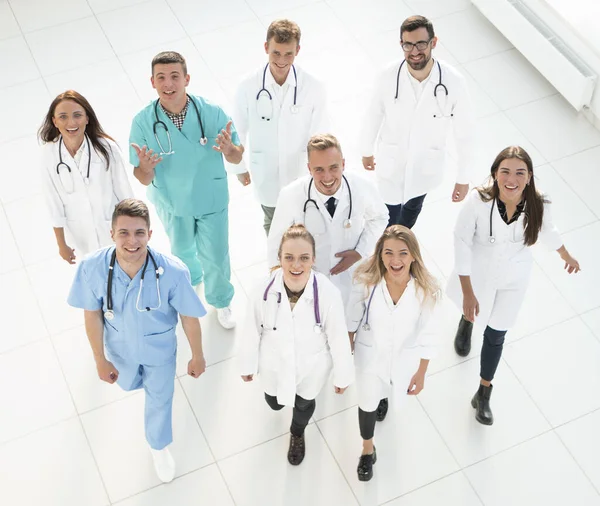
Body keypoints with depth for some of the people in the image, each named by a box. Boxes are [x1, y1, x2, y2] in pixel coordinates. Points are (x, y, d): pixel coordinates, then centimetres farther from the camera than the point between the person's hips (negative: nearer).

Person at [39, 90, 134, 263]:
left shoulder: (106, 148, -25)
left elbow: (124, 193, -12)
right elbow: (54, 203, -9)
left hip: (113, 227, -1)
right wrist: (61, 244, -1)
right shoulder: (49, 154, -20)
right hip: (80, 234, 1)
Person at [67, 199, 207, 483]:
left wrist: (197, 356, -6)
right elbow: (92, 314, -17)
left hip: (159, 348, -1)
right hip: (120, 347, 2)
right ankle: (139, 378, 74)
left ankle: (158, 447, 56)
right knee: (129, 385, 34)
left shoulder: (173, 272, -39)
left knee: (159, 399, 24)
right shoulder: (93, 268, -35)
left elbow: (189, 316, -21)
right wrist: (100, 360, -6)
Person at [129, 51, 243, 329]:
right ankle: (190, 278, 65)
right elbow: (144, 179, -19)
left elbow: (237, 157, -16)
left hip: (211, 200, -1)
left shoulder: (211, 112, -26)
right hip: (172, 202, 1)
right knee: (182, 250, 29)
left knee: (215, 257, 15)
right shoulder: (143, 122, -25)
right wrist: (145, 168, -43)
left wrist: (229, 149, -39)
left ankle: (220, 301, 48)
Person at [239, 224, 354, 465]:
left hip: (311, 368, 0)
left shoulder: (328, 294, -36)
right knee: (275, 403, 30)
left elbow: (338, 337, -18)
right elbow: (252, 333, -14)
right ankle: (279, 398, 70)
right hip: (274, 366, 0)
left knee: (304, 404, 30)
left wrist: (342, 375, -4)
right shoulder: (263, 292, -32)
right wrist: (248, 365, 2)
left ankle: (297, 433, 67)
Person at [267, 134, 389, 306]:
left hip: (351, 278, 1)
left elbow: (379, 217, 0)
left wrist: (360, 252, -12)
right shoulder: (290, 196, -28)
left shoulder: (363, 188, -23)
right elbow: (277, 243, -12)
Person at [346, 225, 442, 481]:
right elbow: (352, 318, -10)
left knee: (394, 392, 33)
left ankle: (384, 394, 73)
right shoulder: (366, 282, -30)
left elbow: (428, 335, -16)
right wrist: (347, 346, 5)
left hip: (404, 356, 1)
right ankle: (368, 449, 50)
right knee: (367, 402, 20)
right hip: (369, 354, -1)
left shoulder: (426, 289, -31)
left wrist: (421, 373, -7)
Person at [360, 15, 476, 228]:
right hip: (391, 163, -1)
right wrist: (367, 151, 10)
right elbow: (373, 116, -5)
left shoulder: (453, 81, -27)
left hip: (427, 166, 1)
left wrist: (463, 177, -8)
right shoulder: (388, 77, -24)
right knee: (389, 220, 9)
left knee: (413, 207, 29)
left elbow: (464, 132, -15)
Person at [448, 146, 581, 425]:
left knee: (496, 336, 12)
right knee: (473, 310, 30)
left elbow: (547, 232, -2)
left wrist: (567, 257, 16)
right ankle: (467, 320, 71)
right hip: (477, 273, -1)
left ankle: (483, 394, 34)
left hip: (513, 279, 1)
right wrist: (467, 293, -20)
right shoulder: (478, 201, -35)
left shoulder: (538, 206, -26)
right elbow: (462, 242, -23)